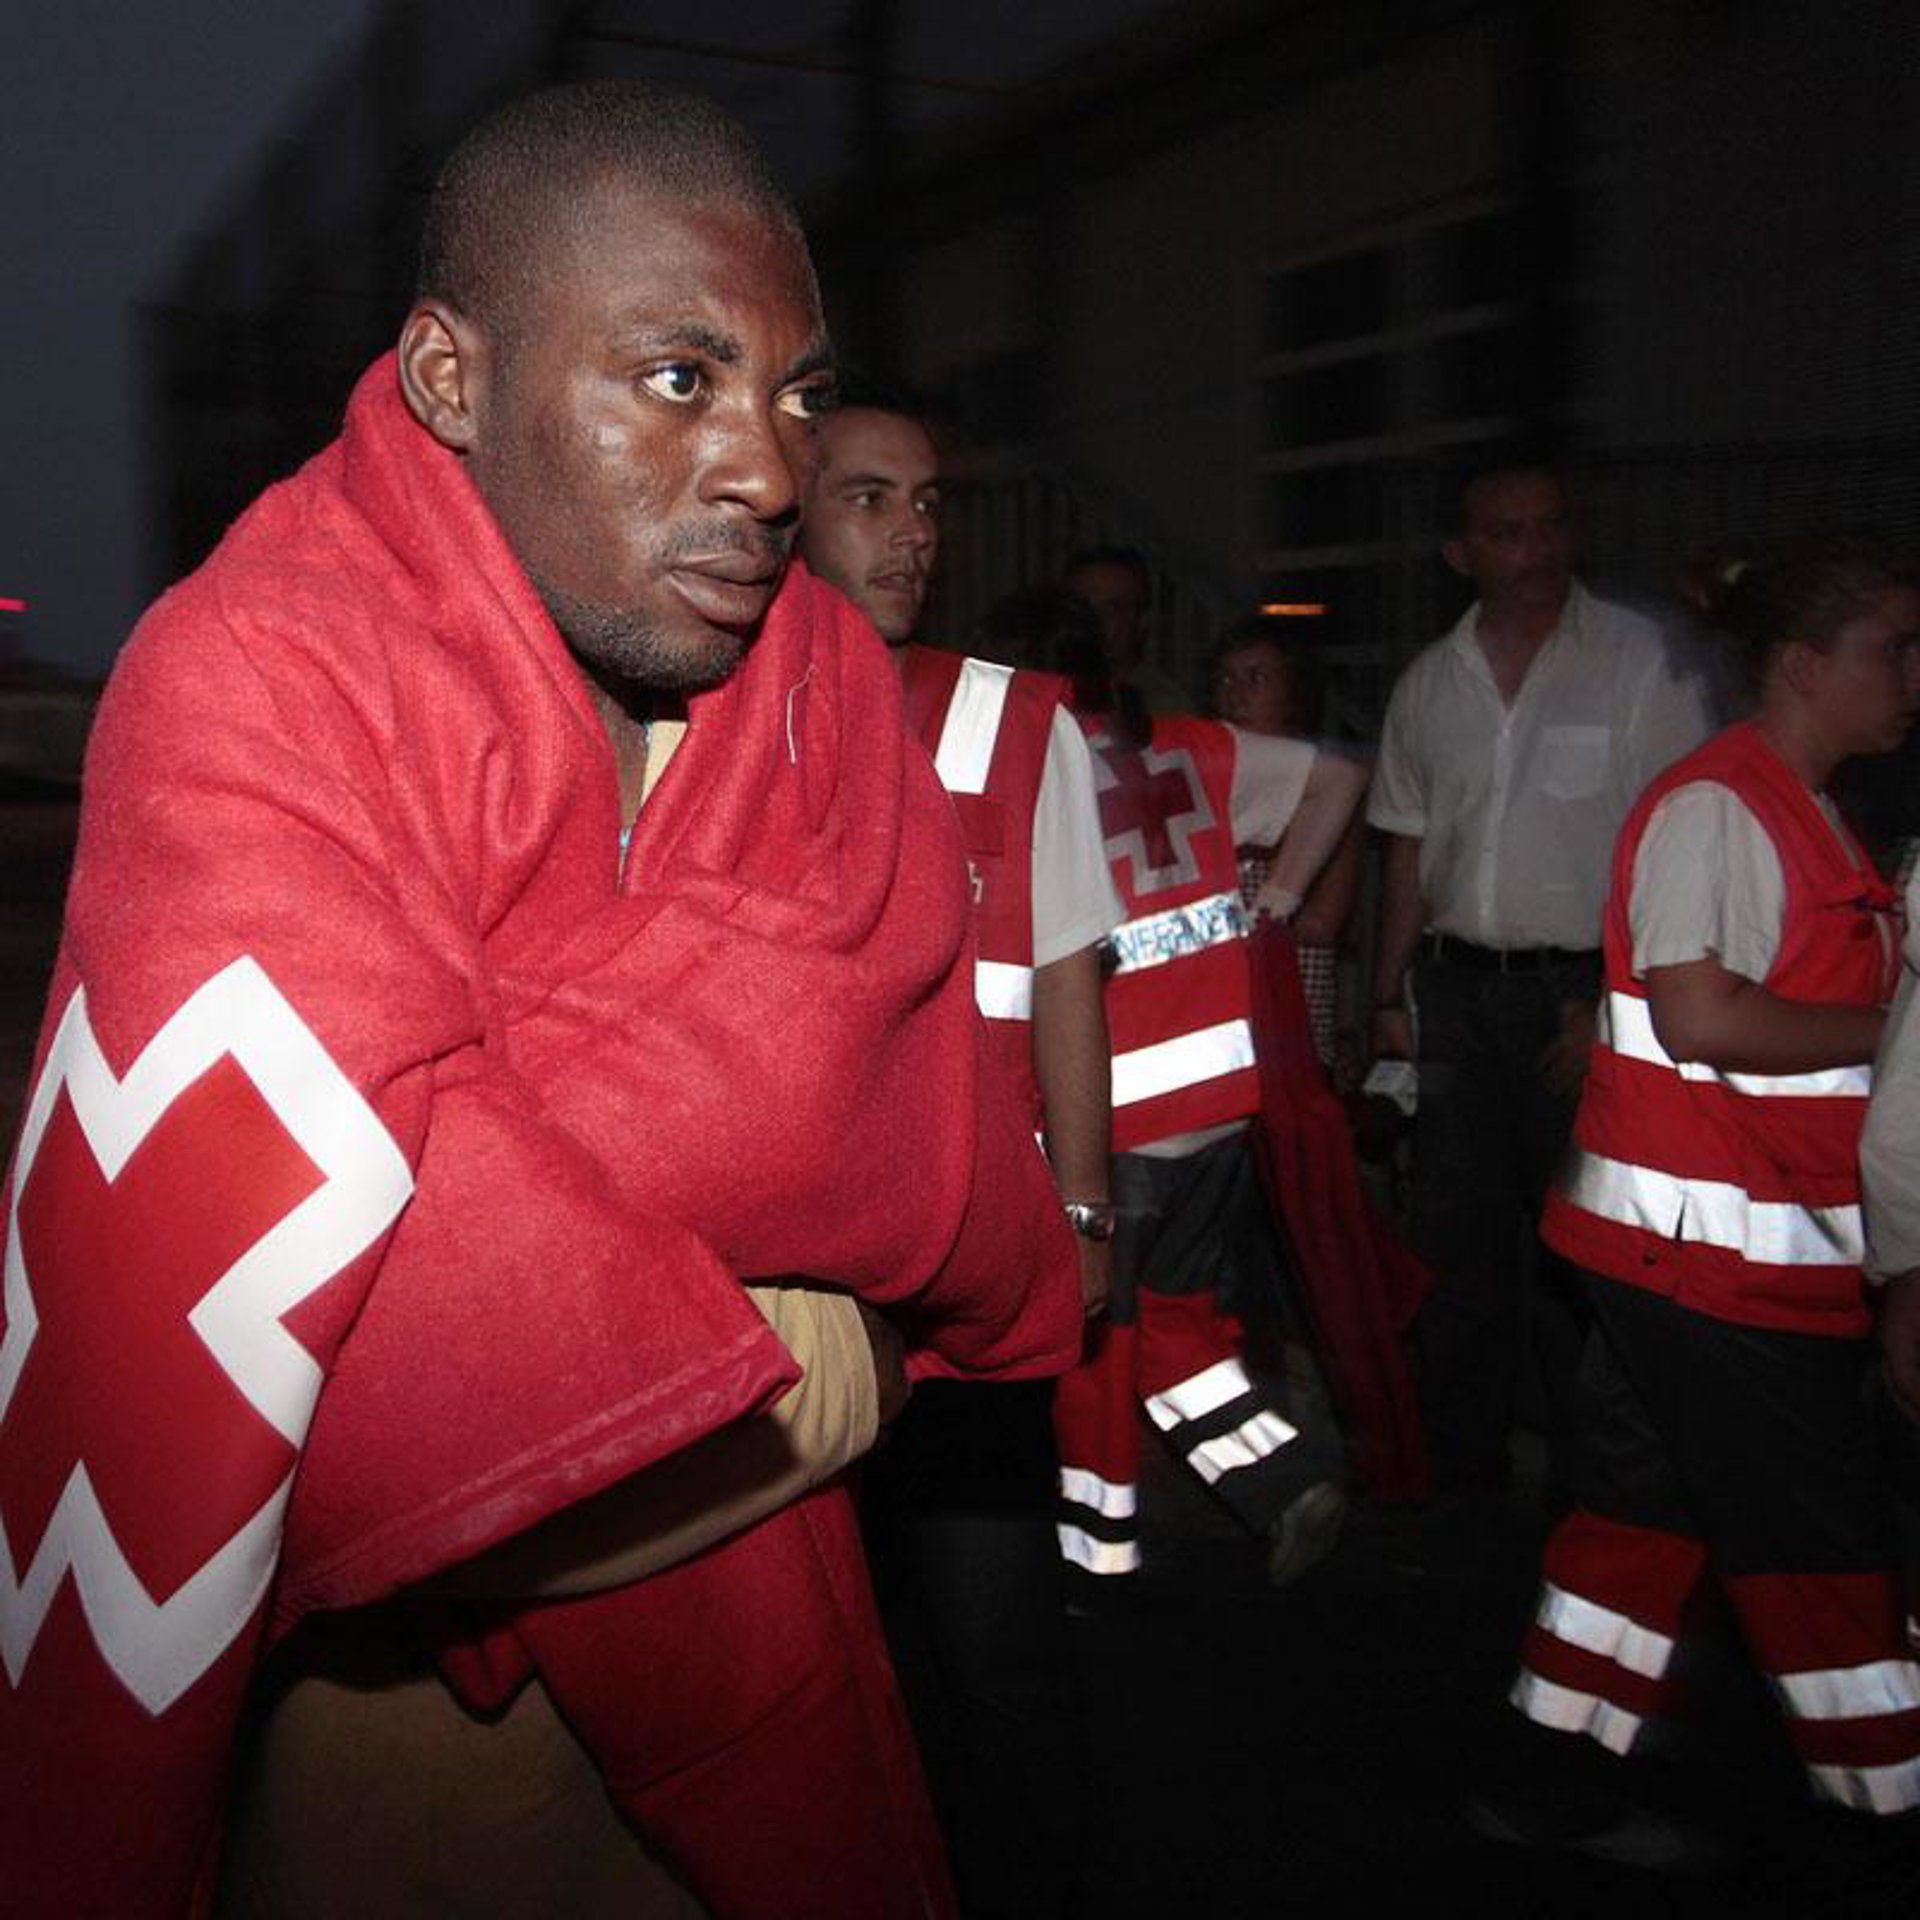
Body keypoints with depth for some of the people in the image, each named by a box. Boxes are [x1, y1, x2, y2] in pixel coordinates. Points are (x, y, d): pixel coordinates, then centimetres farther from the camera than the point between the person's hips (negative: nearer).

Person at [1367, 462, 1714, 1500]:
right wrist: (1390, 997, 11)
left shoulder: (1641, 662, -5)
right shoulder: (1428, 684, 10)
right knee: (1455, 1234, 10)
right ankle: (1460, 1472, 24)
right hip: (1453, 985, 5)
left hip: (1581, 987, -4)